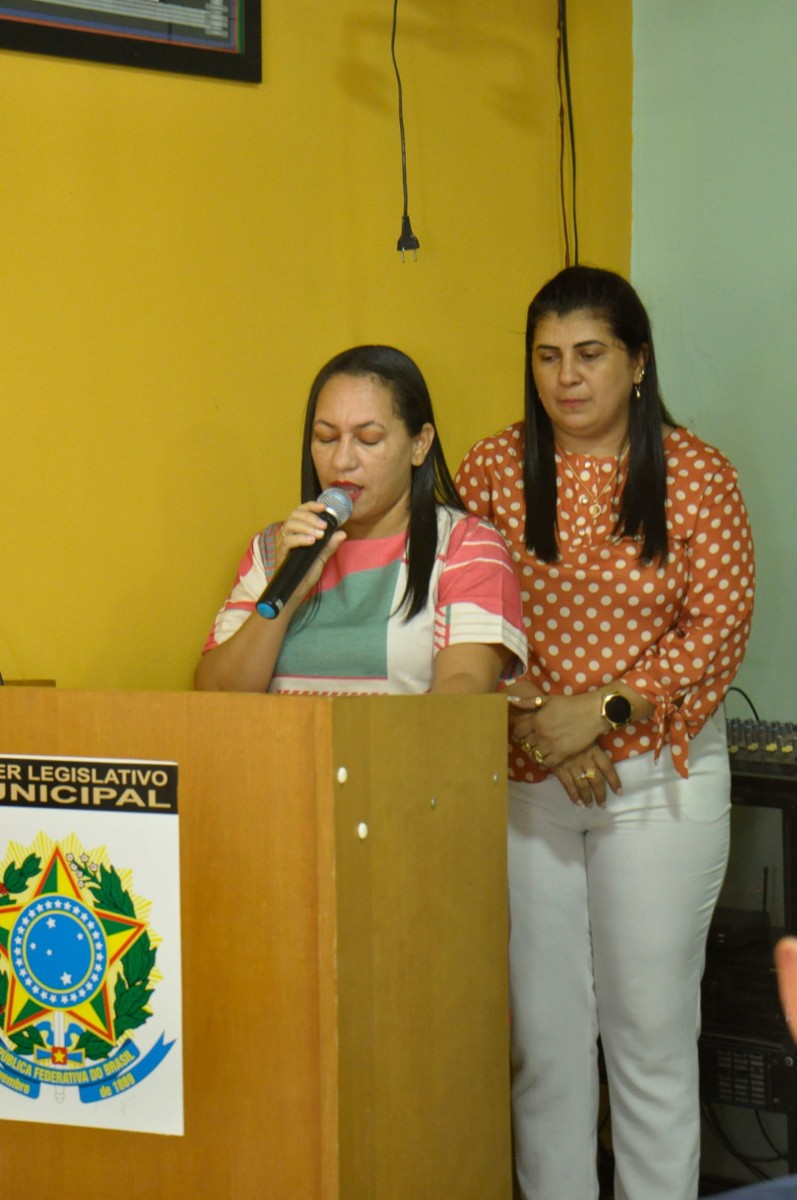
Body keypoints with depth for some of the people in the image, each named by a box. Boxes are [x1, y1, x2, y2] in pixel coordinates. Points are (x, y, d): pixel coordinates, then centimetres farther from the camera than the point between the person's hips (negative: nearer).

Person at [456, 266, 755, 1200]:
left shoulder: (694, 474, -2)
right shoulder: (492, 470, 2)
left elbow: (719, 626, -7)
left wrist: (601, 709, -15)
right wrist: (538, 721, -14)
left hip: (657, 779, -2)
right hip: (522, 778, 2)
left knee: (651, 1025, 4)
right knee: (540, 1025, 8)